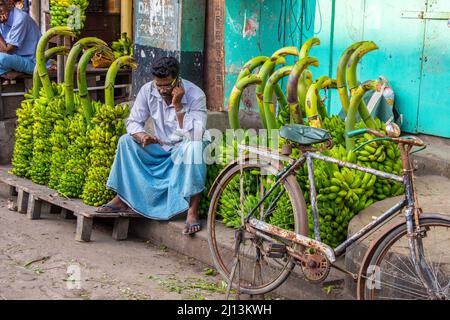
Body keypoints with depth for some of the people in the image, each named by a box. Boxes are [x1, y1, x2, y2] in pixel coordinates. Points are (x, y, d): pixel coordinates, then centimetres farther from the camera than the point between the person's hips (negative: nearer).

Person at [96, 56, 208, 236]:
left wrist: (178, 106, -34)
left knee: (194, 146, -38)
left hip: (184, 151, -5)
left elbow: (195, 135, -30)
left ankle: (193, 212, -39)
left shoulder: (195, 95, -22)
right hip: (160, 150, 5)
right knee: (126, 141, -11)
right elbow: (133, 121, -5)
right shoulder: (148, 91, -9)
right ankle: (121, 199, -5)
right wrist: (142, 136, -27)